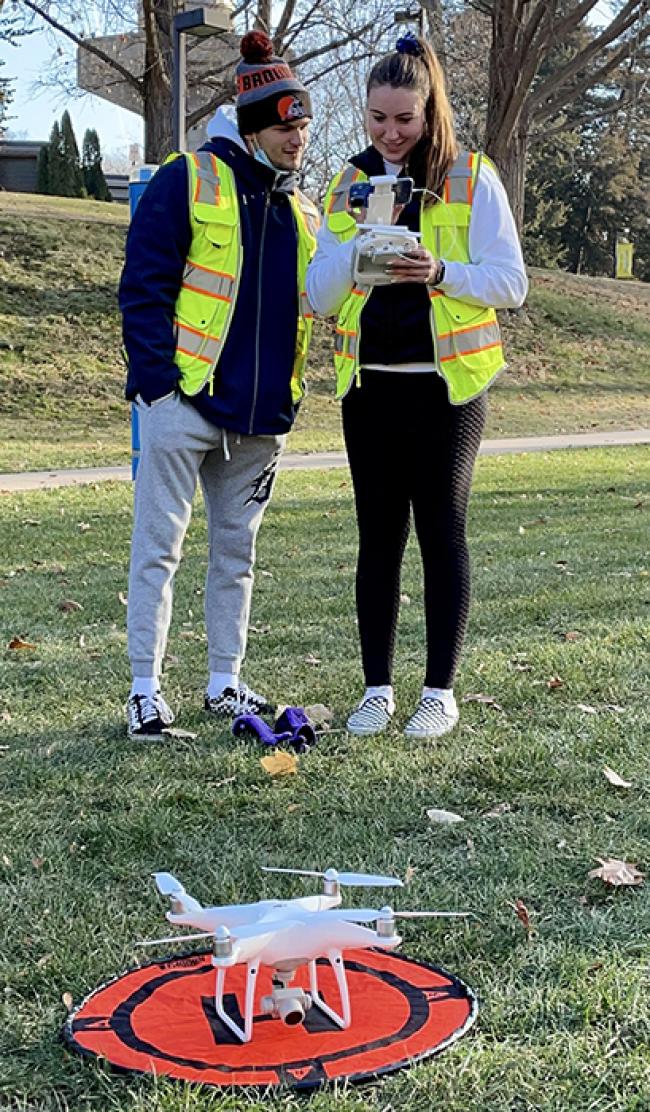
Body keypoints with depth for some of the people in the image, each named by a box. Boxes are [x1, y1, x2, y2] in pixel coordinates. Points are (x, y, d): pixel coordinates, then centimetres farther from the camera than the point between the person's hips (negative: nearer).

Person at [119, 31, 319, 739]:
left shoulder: (303, 211, 14)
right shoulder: (190, 182, -3)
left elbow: (317, 303, 20)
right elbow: (143, 284, -8)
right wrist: (156, 377, -15)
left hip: (260, 415, 6)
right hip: (184, 402, -6)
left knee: (236, 550, 12)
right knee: (160, 546, -2)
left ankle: (224, 682, 22)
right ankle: (145, 690, 5)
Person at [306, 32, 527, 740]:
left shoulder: (472, 179, -1)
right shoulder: (347, 185, 10)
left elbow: (510, 282, -4)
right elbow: (319, 296, 5)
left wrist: (440, 272, -20)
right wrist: (362, 237, -11)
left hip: (446, 383, -3)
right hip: (370, 385, 3)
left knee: (441, 534, 1)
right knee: (378, 536, 7)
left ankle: (440, 692, 10)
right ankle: (377, 688, 16)